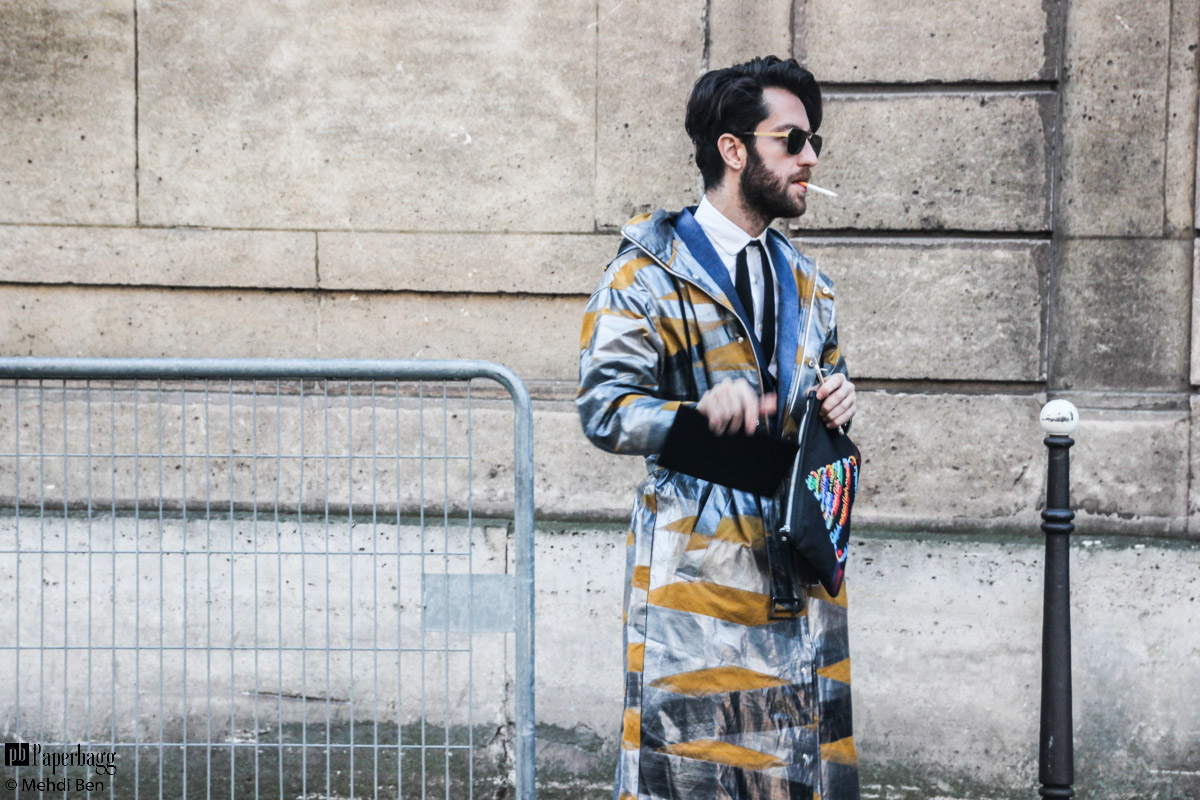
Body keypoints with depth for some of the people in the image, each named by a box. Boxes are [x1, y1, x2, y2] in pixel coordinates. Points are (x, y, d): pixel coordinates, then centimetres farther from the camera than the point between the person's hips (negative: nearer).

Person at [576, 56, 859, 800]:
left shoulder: (805, 282, 19)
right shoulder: (649, 272, -2)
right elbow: (603, 407, -9)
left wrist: (838, 405, 4)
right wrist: (699, 417, -25)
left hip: (798, 564, 6)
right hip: (696, 563, -6)